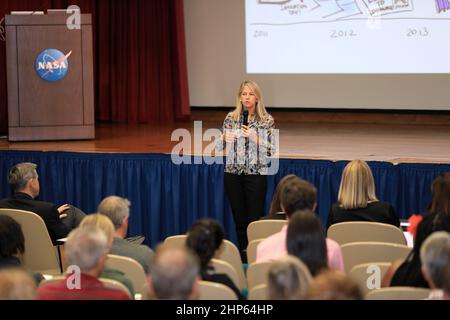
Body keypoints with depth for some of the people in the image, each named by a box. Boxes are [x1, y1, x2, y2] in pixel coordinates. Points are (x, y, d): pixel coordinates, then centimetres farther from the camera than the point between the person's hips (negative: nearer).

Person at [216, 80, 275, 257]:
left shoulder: (266, 120, -3)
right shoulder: (231, 117, 4)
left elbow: (271, 151, -6)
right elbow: (219, 146, 8)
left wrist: (256, 138, -20)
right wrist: (224, 138, -13)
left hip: (256, 174, -2)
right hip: (233, 174, 3)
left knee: (255, 219, -4)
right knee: (239, 219, 8)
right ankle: (242, 256, 18)